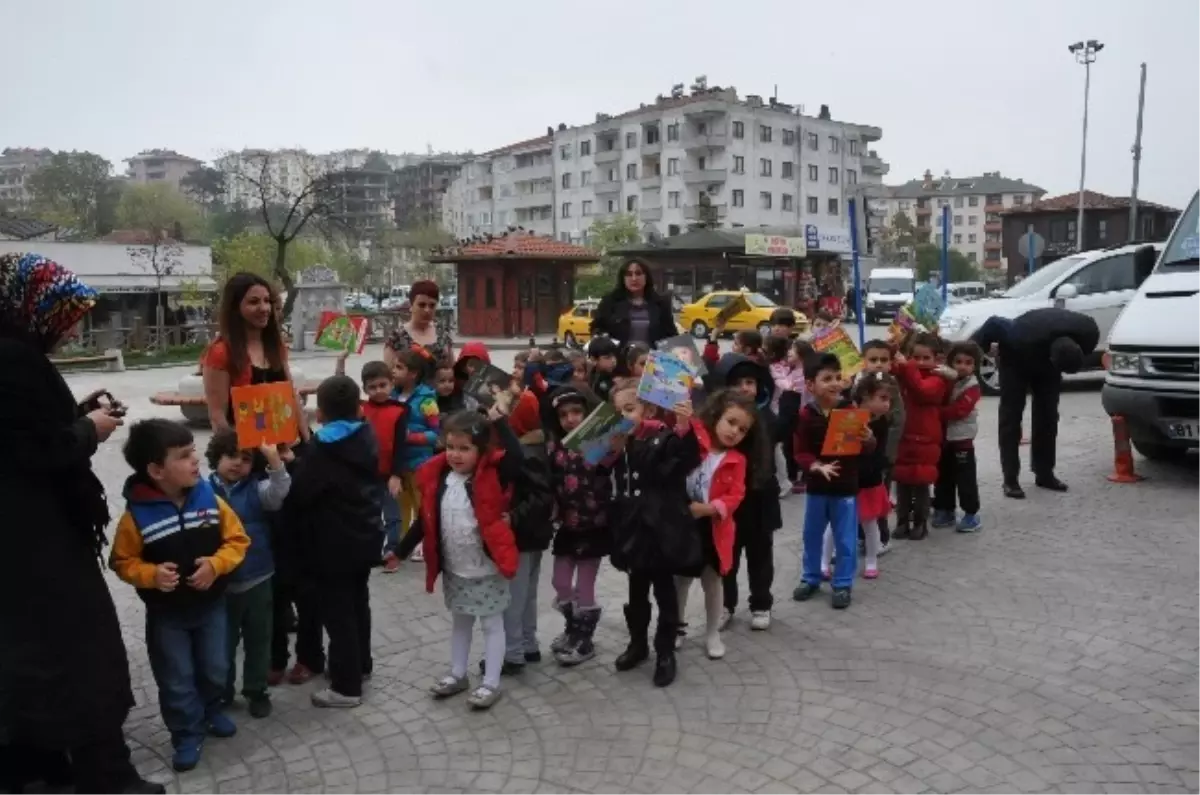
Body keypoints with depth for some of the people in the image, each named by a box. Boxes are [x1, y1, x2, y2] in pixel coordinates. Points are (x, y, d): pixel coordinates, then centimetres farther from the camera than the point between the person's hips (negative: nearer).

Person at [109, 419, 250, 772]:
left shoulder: (210, 499, -12)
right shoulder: (136, 515, -19)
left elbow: (237, 540, -6)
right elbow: (123, 562, -8)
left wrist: (216, 564, -22)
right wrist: (151, 574, -26)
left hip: (211, 604, 3)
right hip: (165, 613, -2)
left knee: (215, 669, 18)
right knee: (176, 680, 10)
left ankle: (212, 711, 45)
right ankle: (187, 733, 29)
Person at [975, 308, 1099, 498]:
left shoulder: (1088, 333, -31)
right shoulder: (1023, 339, -45)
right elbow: (994, 324, -28)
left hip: (1046, 359, 4)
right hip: (1016, 359, -4)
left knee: (1048, 414, 3)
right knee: (1011, 414, -9)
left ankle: (1045, 474, 12)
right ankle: (1010, 479, -8)